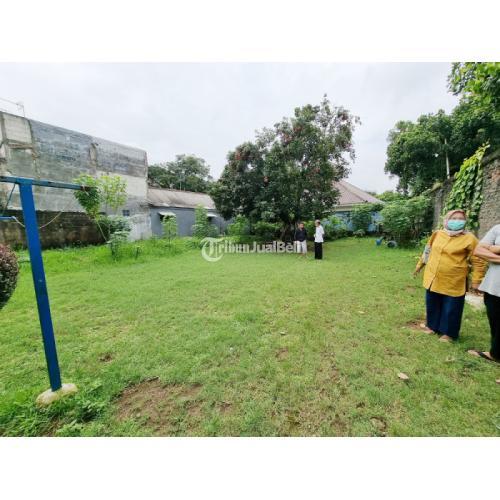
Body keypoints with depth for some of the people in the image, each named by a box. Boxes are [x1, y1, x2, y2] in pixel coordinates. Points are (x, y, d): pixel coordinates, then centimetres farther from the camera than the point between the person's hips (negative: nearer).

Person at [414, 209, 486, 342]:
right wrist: (419, 265, 20)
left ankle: (448, 333, 29)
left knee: (451, 309, 10)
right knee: (432, 305, 17)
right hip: (433, 279, 4)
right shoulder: (437, 234, 2)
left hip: (453, 283, -4)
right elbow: (427, 251, 15)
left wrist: (476, 281, -9)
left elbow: (478, 261, -7)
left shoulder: (469, 238, -9)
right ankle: (432, 326, 37)